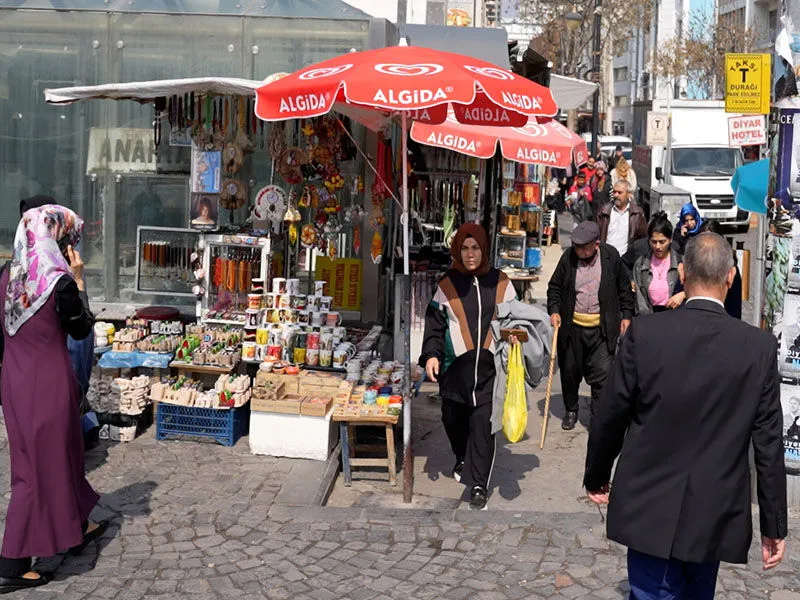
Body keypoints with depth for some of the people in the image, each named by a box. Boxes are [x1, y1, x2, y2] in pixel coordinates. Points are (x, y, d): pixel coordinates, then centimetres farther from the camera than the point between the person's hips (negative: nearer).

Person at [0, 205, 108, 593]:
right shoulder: (59, 281, -18)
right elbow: (81, 331, -5)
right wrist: (78, 281, -6)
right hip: (47, 381, -8)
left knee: (60, 450, 22)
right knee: (42, 463, 2)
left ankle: (78, 527, 40)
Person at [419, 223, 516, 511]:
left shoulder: (500, 283, 5)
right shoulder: (448, 284, 5)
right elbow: (434, 323, 4)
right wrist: (431, 354, -8)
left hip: (488, 367, -1)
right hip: (455, 366, 1)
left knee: (482, 423, -7)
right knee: (453, 419, 11)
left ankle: (478, 484, 1)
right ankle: (463, 460, 41)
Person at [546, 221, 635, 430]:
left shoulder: (611, 256, -5)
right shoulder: (569, 256, -5)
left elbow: (625, 288, 8)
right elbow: (554, 287, 7)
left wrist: (626, 315, 6)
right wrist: (554, 310, -7)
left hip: (602, 329, -1)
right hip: (572, 327, 2)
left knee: (602, 374, -7)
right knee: (570, 372, 13)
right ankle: (571, 411, 35)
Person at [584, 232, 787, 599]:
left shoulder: (644, 332, -11)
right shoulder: (760, 346, -8)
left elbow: (609, 417, -4)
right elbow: (769, 443, -4)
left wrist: (596, 478, 13)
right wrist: (774, 525, 5)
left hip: (650, 509, -1)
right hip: (716, 515, 2)